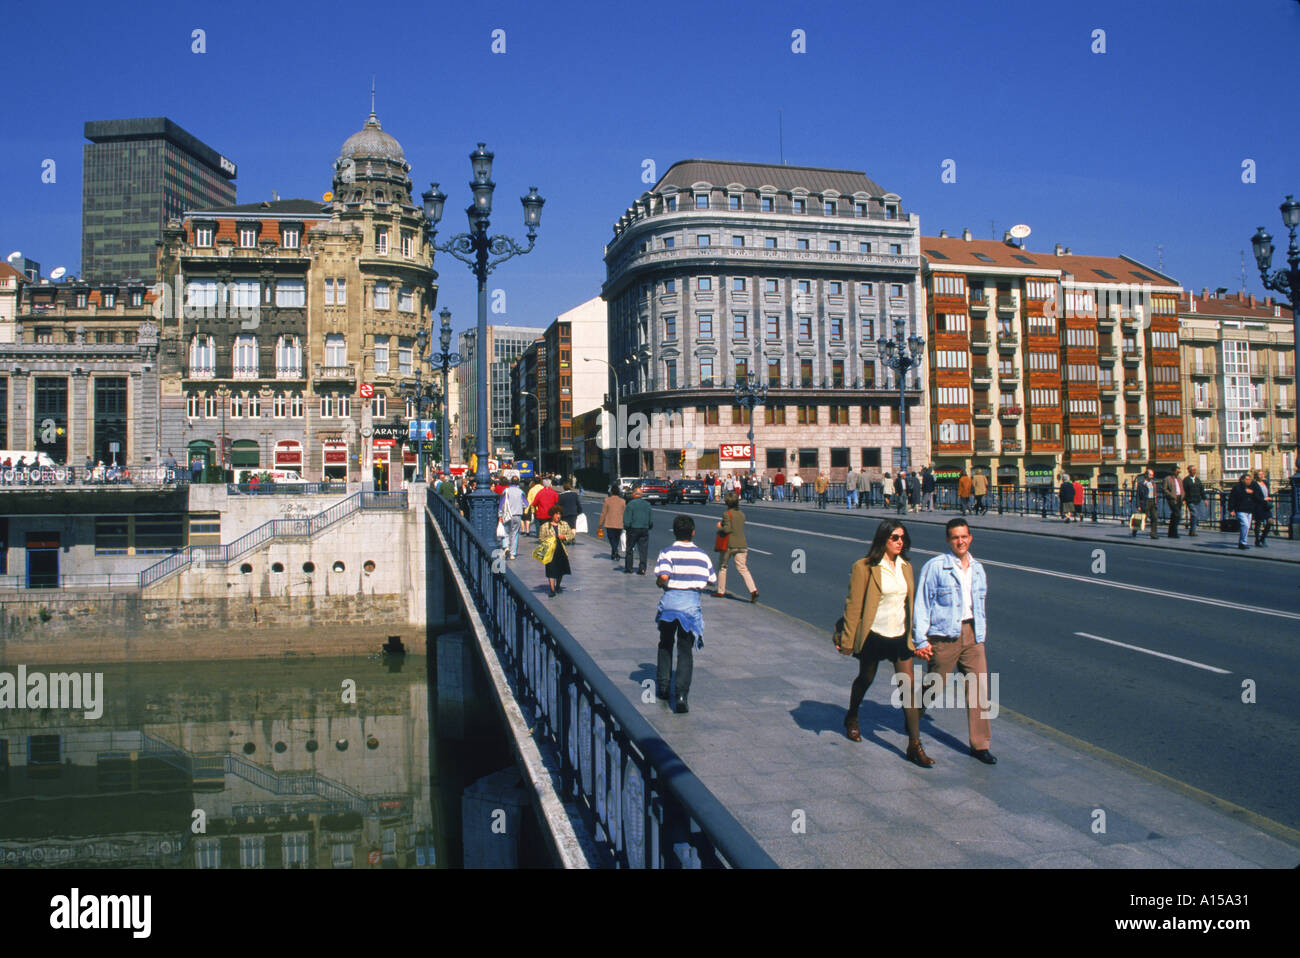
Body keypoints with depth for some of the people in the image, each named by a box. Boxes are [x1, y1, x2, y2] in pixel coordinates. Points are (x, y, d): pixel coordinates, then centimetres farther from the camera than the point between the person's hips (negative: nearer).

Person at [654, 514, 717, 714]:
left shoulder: (667, 553, -7)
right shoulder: (702, 555, 2)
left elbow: (663, 577, -21)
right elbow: (711, 580, 8)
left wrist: (659, 583, 1)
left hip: (670, 599, -1)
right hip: (692, 602, 1)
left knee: (665, 645, 21)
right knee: (685, 650, 3)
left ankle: (663, 687, 27)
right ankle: (681, 693, -10)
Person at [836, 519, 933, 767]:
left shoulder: (906, 567, 5)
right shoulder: (865, 568, -13)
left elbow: (911, 601, 13)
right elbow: (853, 605, -11)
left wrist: (913, 635, 12)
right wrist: (847, 640, -11)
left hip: (900, 636, 4)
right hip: (873, 635, -4)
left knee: (909, 686, -2)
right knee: (865, 679, 16)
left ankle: (915, 745, 2)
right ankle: (852, 718, 44)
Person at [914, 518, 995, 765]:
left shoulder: (977, 568, 12)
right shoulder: (935, 567, -7)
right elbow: (922, 604, -7)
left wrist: (981, 629, 19)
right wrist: (921, 640, -11)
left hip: (972, 634, 5)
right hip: (944, 635, -5)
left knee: (980, 688, 0)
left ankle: (980, 744, 10)